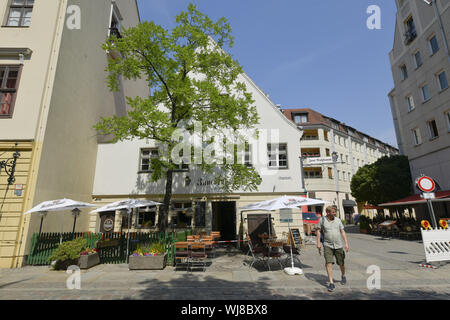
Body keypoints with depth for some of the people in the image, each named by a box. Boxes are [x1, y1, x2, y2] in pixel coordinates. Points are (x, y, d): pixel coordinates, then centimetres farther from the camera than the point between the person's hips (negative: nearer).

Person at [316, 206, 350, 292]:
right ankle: (331, 283, -6)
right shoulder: (322, 220, -4)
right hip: (327, 245, -2)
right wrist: (318, 243, -4)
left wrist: (346, 243, -2)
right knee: (328, 263, -12)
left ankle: (343, 276, 43)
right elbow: (318, 231, 2)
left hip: (338, 245, 2)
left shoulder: (338, 220, 2)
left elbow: (342, 232, 6)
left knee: (341, 263, 14)